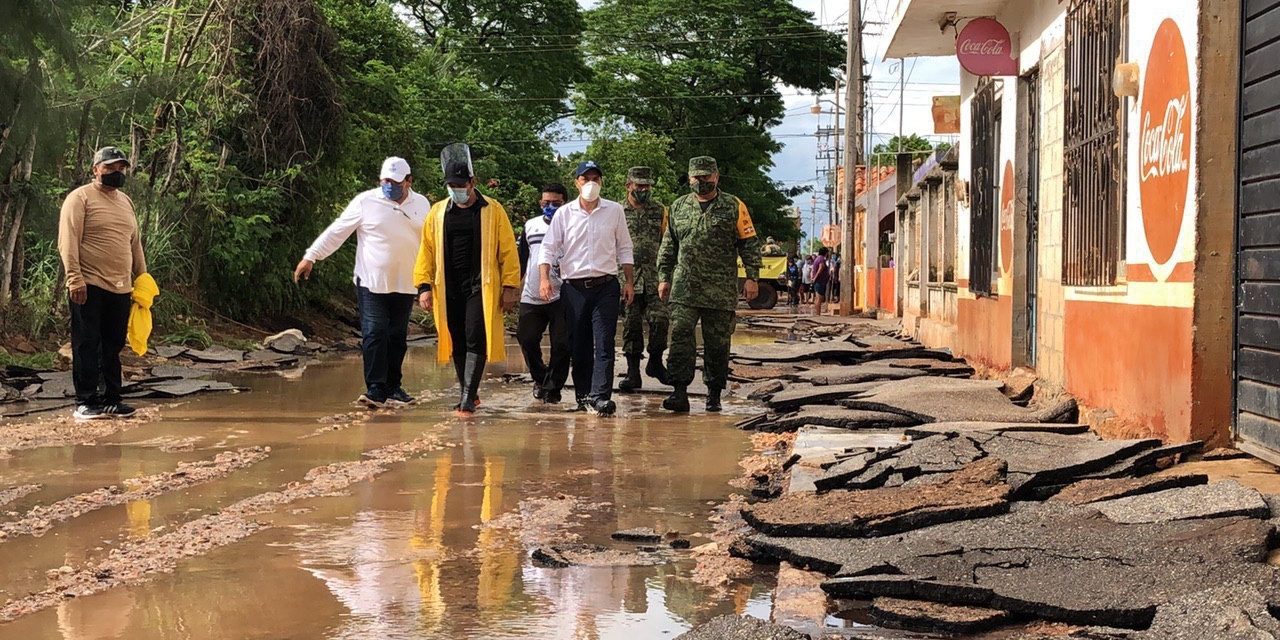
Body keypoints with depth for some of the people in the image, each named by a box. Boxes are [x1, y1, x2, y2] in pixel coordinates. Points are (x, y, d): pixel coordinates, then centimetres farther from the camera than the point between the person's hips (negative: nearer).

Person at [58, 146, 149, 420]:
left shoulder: (126, 202, 17)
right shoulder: (80, 198, -4)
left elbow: (135, 243, 21)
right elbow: (68, 241, -11)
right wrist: (75, 279, -19)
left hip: (121, 288, 6)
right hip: (90, 286, -6)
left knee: (113, 347, 10)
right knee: (87, 346, -2)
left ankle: (110, 399, 17)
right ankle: (85, 403, 2)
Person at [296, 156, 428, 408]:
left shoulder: (421, 204, 8)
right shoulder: (365, 202, -3)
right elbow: (337, 231, -1)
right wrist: (311, 257, -4)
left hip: (405, 286, 4)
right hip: (371, 283, -3)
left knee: (397, 338, 9)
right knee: (374, 335, -10)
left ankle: (393, 387, 18)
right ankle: (375, 389, -9)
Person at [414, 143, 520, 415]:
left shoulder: (493, 210, -1)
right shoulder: (438, 212, 8)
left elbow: (508, 251, -1)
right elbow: (427, 251, 9)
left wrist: (510, 287, -5)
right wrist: (424, 286, 2)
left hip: (481, 287, -3)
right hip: (448, 289, 4)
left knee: (476, 340, -11)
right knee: (457, 344, 10)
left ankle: (468, 398, -10)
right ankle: (468, 393, 24)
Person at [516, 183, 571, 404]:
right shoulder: (531, 225, 13)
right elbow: (521, 259, 19)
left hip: (561, 297, -4)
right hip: (531, 296, 4)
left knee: (561, 344, -3)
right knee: (526, 339, 5)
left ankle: (553, 386, 11)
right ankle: (541, 378, 27)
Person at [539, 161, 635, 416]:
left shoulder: (615, 211, 6)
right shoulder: (564, 213, 5)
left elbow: (624, 249, 11)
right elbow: (549, 247, 5)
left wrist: (630, 282, 6)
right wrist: (545, 278, -9)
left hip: (605, 287, -1)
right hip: (574, 287, 1)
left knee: (604, 344, -9)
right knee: (579, 345, 6)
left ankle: (600, 397, -14)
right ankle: (583, 396, 15)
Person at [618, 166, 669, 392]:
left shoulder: (660, 211, 9)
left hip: (655, 280, 0)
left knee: (659, 320, -13)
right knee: (631, 327, 2)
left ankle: (655, 362, 7)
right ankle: (633, 373, 9)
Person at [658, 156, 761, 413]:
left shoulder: (734, 207, 4)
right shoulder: (679, 207, 13)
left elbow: (749, 244, 3)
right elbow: (668, 246, 18)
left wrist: (752, 277, -4)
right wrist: (664, 277, 12)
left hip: (721, 290, -2)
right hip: (684, 287, 2)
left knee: (717, 343, 4)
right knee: (680, 336, -10)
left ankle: (714, 395, 15)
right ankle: (680, 393, -11)